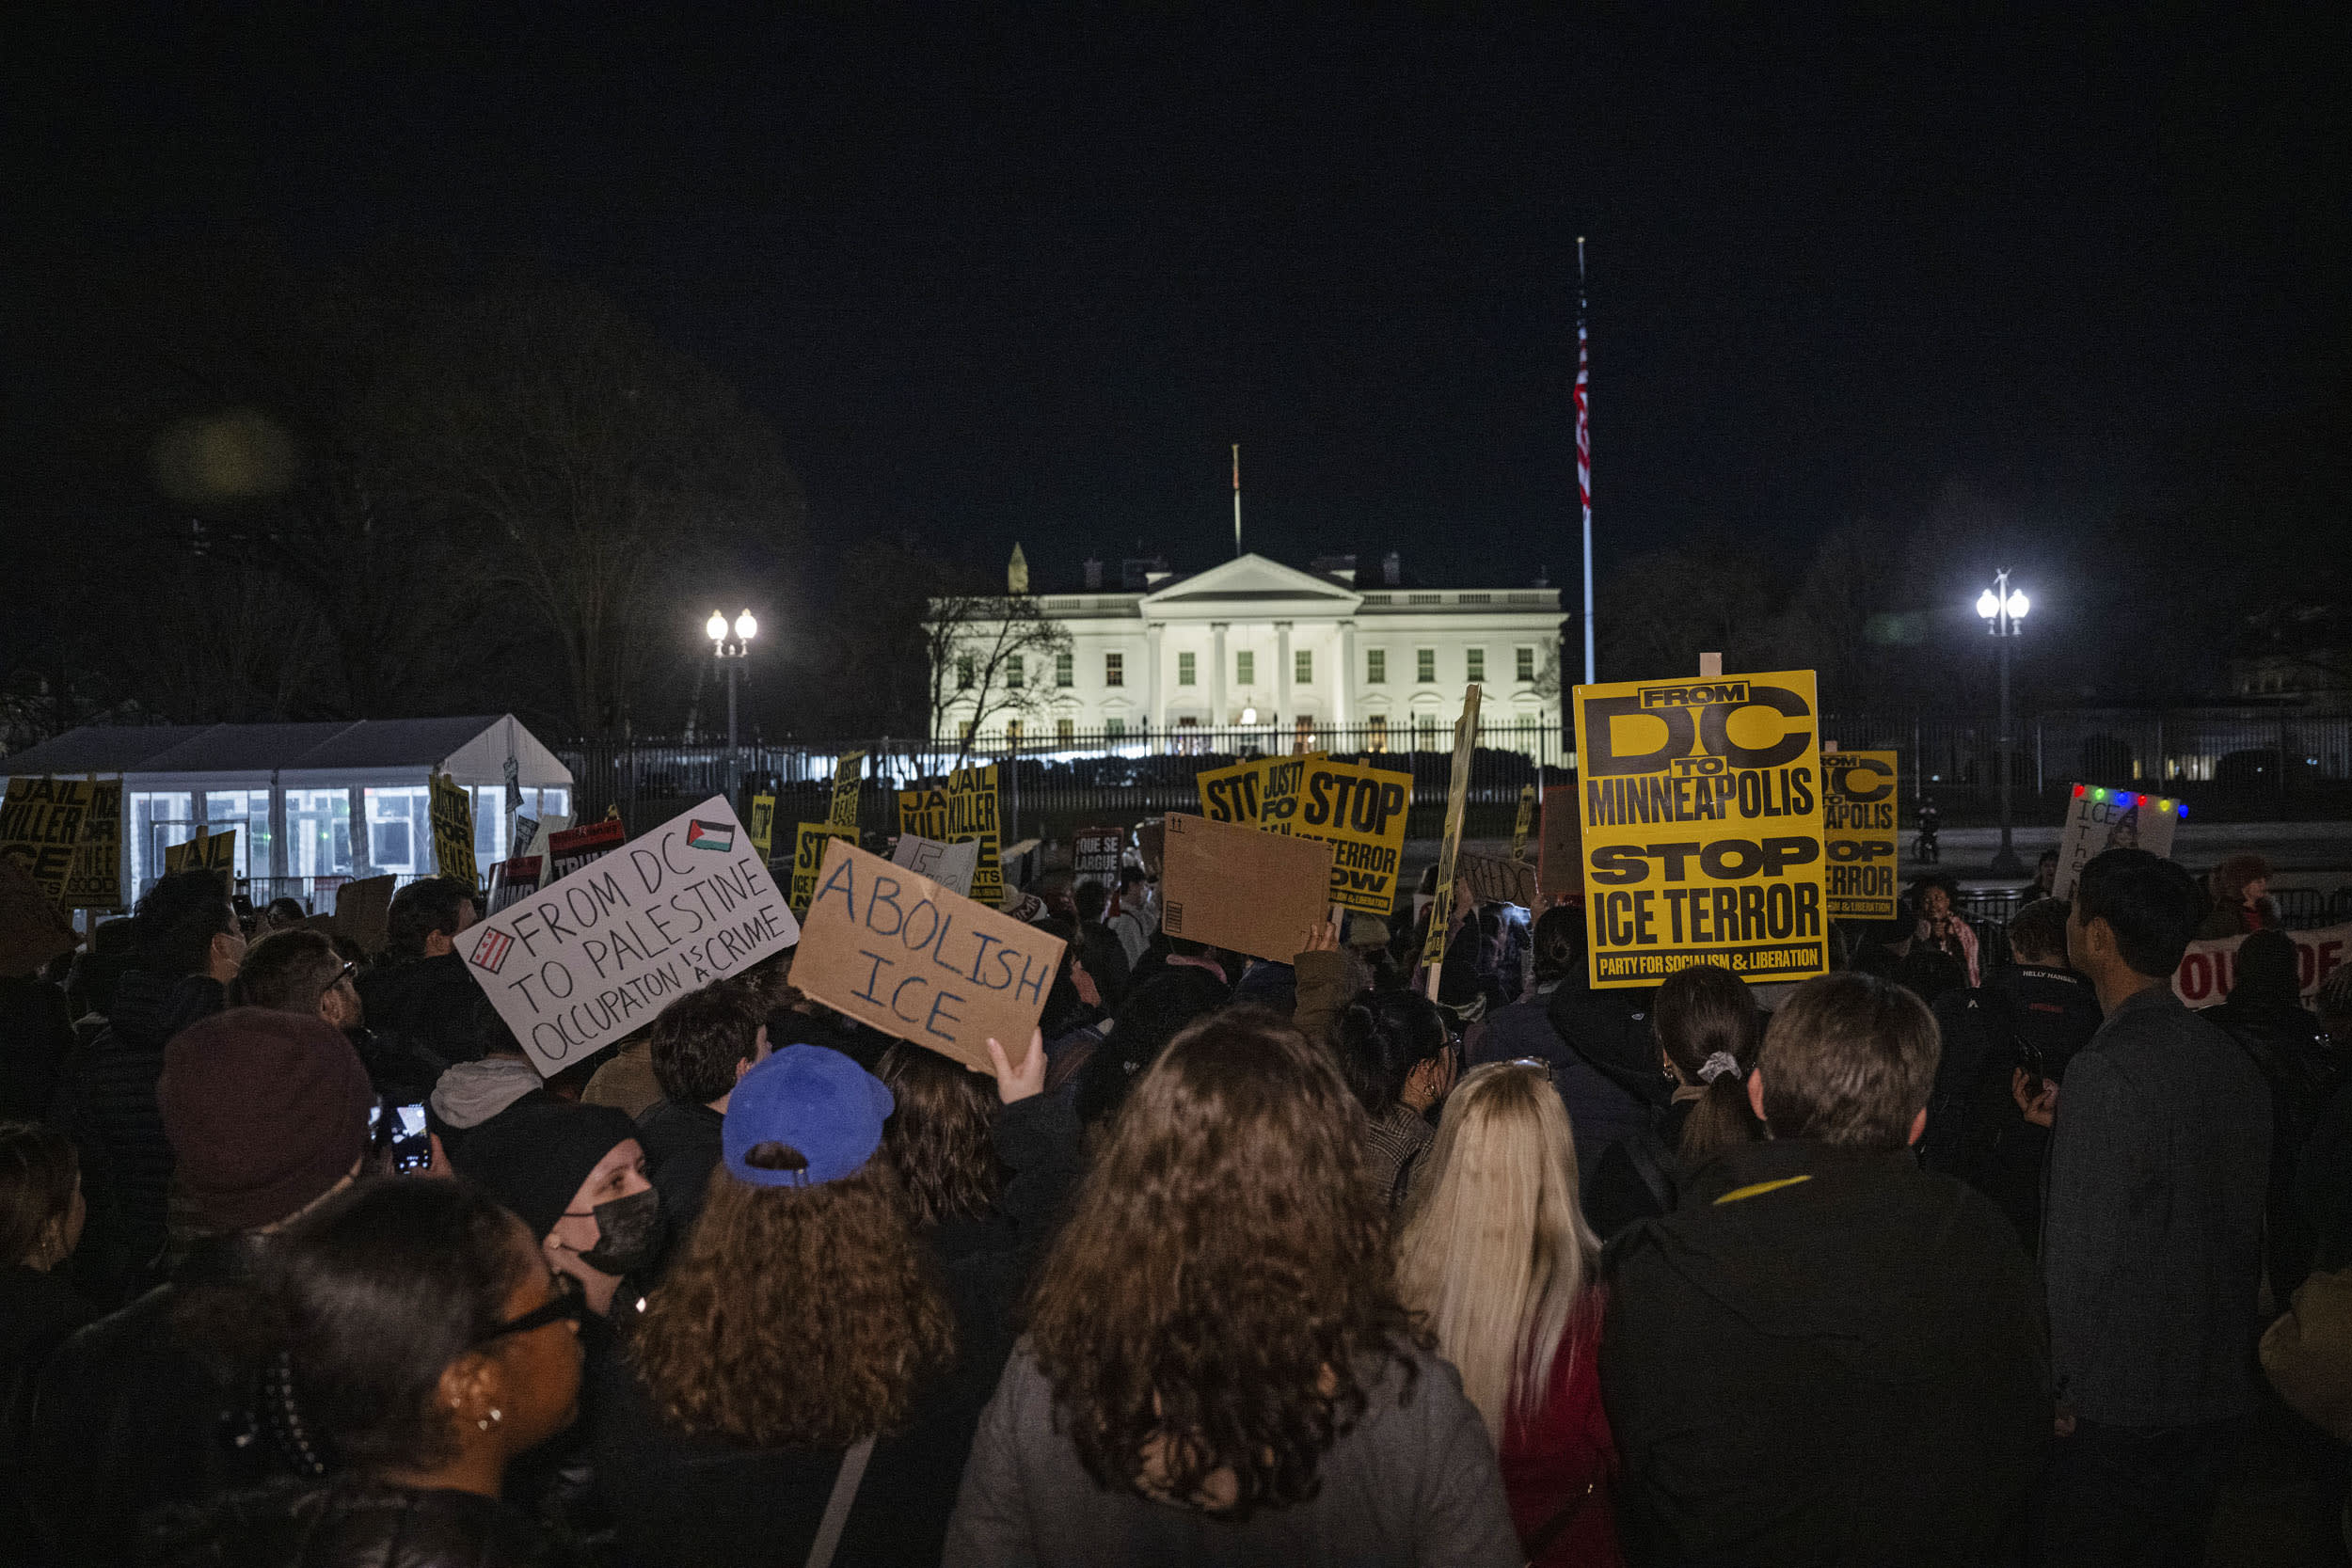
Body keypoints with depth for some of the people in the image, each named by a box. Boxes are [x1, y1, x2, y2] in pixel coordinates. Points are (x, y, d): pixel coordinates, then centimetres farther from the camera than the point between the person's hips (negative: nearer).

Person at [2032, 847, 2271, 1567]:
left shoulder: (2107, 1070, -20)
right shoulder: (2233, 1062, 5)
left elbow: (2084, 1254, -20)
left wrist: (2058, 1392, -10)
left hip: (2114, 1407, -8)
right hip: (2214, 1397, 8)